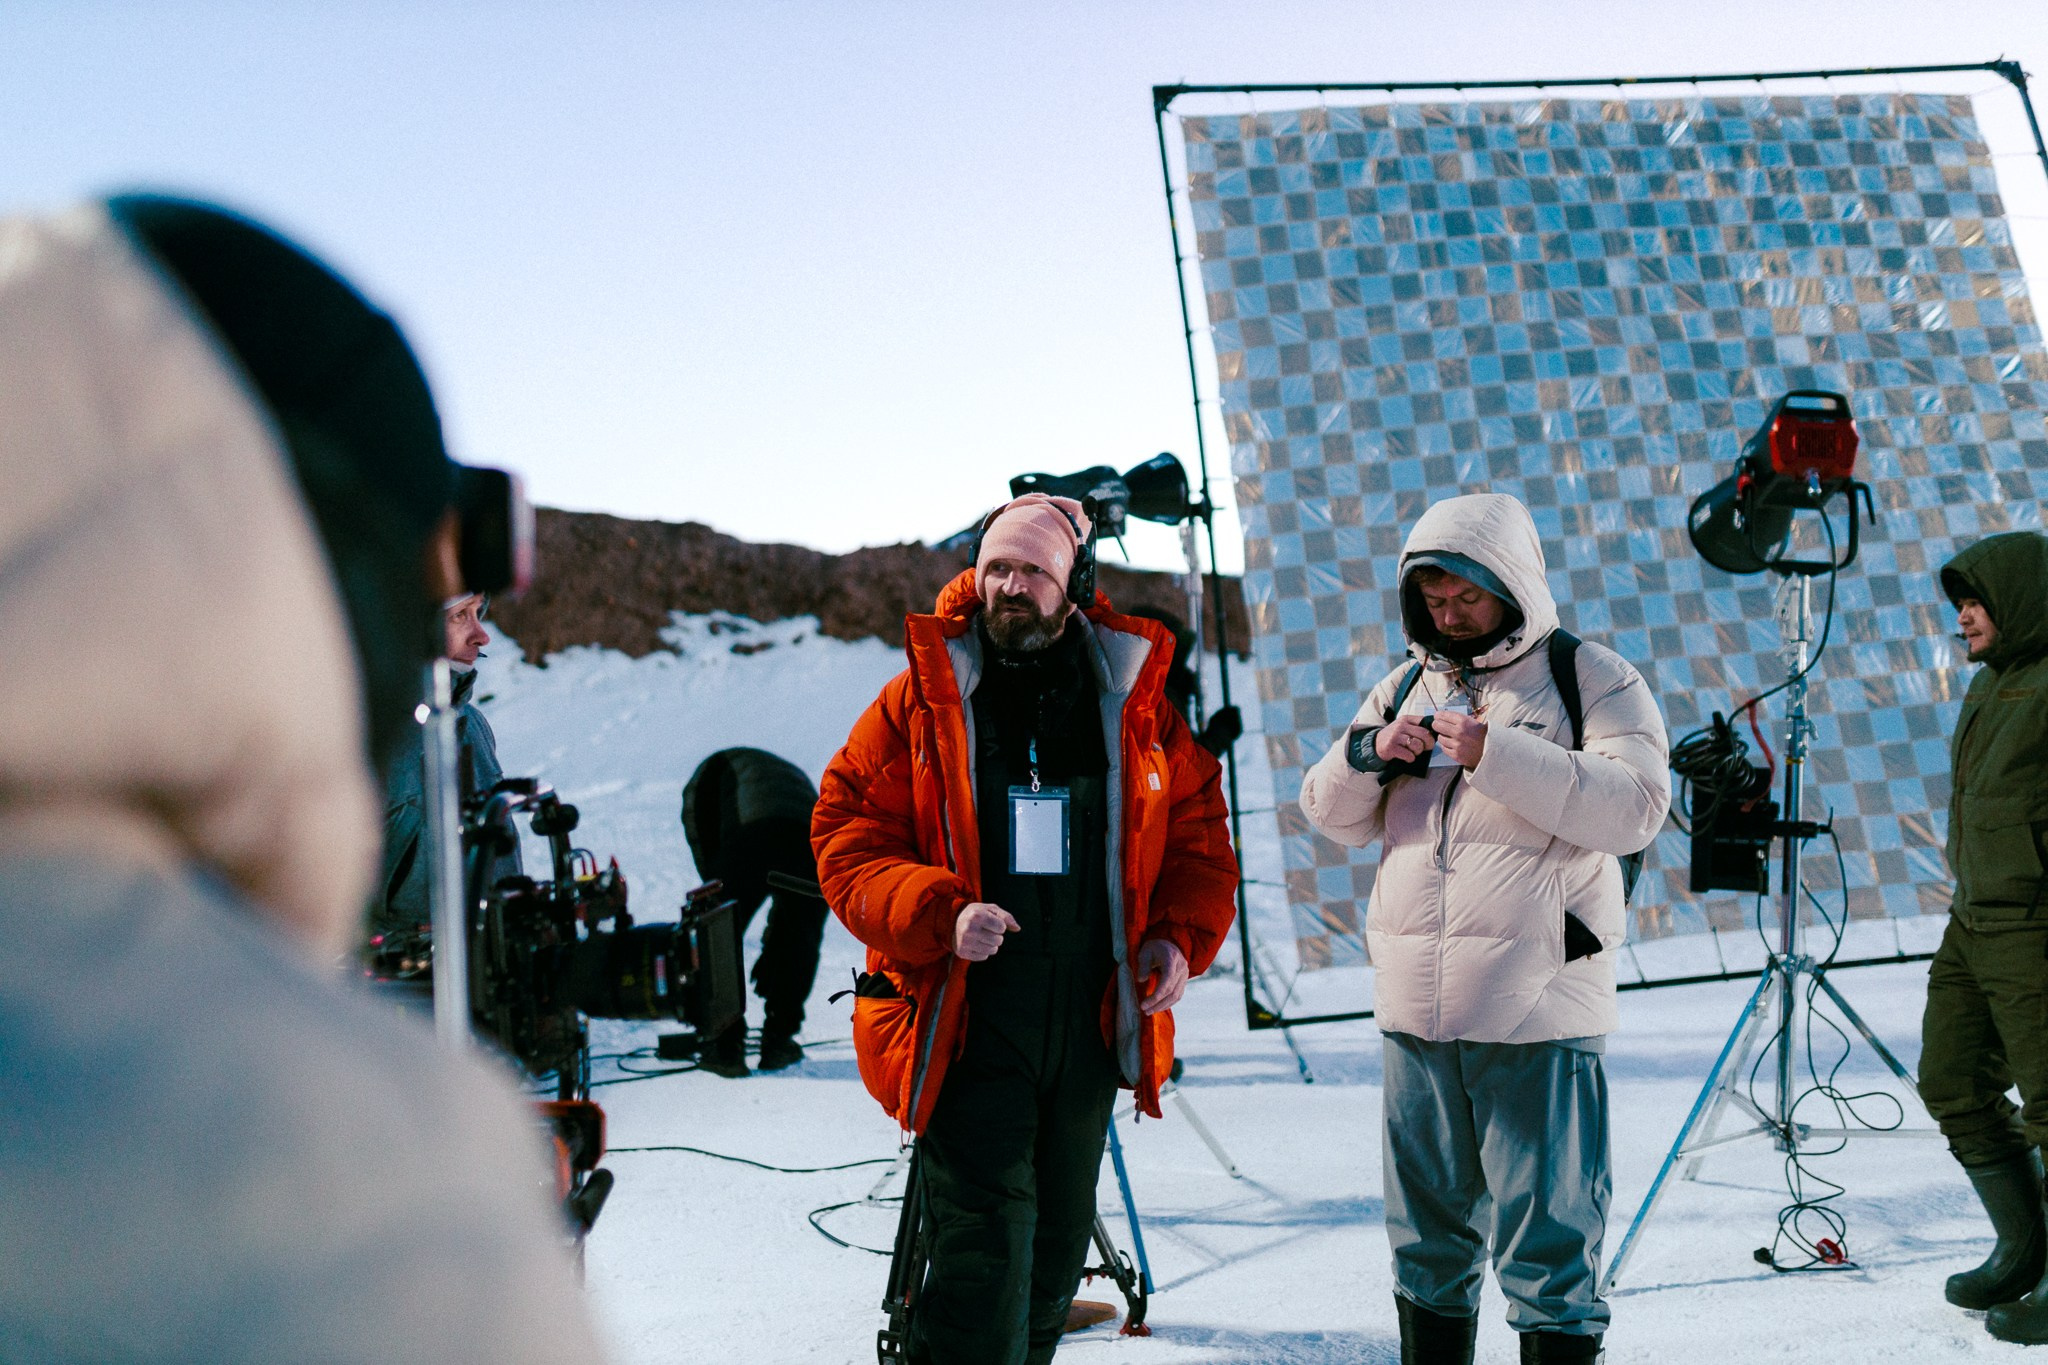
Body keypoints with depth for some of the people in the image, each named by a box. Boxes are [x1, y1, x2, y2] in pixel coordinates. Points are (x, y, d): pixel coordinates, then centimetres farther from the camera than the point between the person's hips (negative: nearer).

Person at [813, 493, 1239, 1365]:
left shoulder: (1138, 702, 5)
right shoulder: (918, 701, -2)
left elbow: (1199, 834, 11)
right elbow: (846, 840, -5)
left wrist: (1179, 935, -6)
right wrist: (939, 913, -21)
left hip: (1093, 1021, 4)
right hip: (966, 1021, -3)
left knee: (1059, 1244, 18)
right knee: (986, 1251, -10)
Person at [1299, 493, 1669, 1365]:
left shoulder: (1593, 681, 0)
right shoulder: (1407, 686, 16)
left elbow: (1634, 808, -15)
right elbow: (1331, 815, 15)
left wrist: (1498, 755, -22)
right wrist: (1367, 754, -6)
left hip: (1537, 1014, -5)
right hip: (1416, 1010, 5)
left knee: (1547, 1244, -1)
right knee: (1428, 1236, 17)